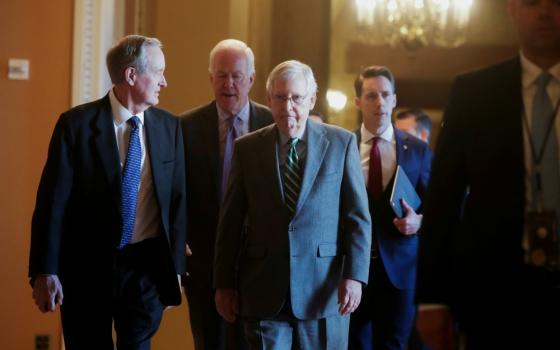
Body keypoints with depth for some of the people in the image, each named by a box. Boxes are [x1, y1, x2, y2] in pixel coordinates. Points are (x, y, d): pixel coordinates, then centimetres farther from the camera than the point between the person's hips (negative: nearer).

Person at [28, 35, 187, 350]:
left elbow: (177, 199, 8)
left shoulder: (169, 127, 4)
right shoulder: (76, 123, -7)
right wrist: (45, 270, -11)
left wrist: (175, 264, 6)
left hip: (146, 265, 2)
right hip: (87, 265, -2)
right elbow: (53, 200, -8)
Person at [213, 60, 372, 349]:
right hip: (265, 294, 1)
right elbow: (231, 221, 7)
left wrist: (354, 276, -8)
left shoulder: (341, 143, 2)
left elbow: (358, 216, 0)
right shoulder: (247, 148, 5)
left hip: (324, 290, 0)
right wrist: (224, 283, 5)